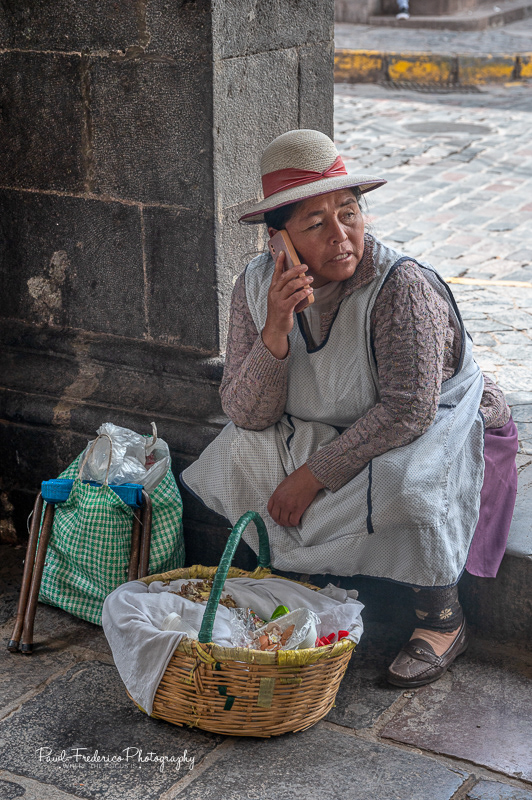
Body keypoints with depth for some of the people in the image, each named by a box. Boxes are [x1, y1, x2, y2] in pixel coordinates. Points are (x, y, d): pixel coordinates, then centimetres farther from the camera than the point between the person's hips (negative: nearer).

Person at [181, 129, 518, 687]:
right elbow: (246, 414, -15)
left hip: (440, 426, -5)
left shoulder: (403, 286, -29)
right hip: (329, 431, 5)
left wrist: (314, 475, -27)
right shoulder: (258, 286, -13)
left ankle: (443, 619, -9)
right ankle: (298, 581, 5)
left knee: (401, 481, -36)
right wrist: (274, 333, -32)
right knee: (239, 453, -17)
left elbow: (408, 410, -30)